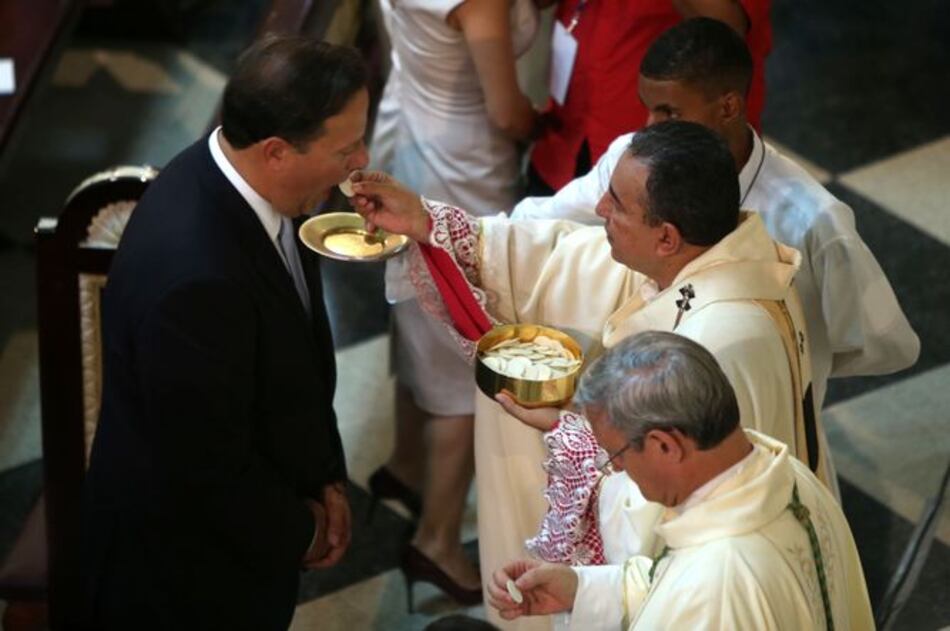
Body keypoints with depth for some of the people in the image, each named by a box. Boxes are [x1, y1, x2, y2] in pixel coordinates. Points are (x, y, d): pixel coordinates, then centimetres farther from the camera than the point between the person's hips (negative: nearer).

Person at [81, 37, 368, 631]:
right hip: (186, 572, -8)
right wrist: (299, 530, -11)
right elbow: (206, 471, -27)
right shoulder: (196, 275, -38)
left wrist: (327, 479, 2)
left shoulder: (246, 183, -11)